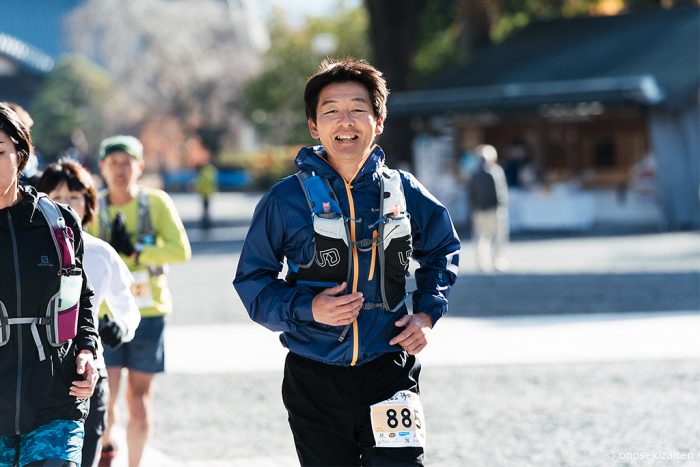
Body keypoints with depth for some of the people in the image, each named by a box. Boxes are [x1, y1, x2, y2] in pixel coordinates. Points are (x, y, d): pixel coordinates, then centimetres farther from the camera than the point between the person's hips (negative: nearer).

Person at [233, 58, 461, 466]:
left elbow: (443, 251, 20)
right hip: (315, 384, 0)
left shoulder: (404, 192, 3)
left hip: (389, 374, 0)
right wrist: (308, 309, -15)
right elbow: (252, 280, 1)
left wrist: (427, 313, 4)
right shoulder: (288, 199, -3)